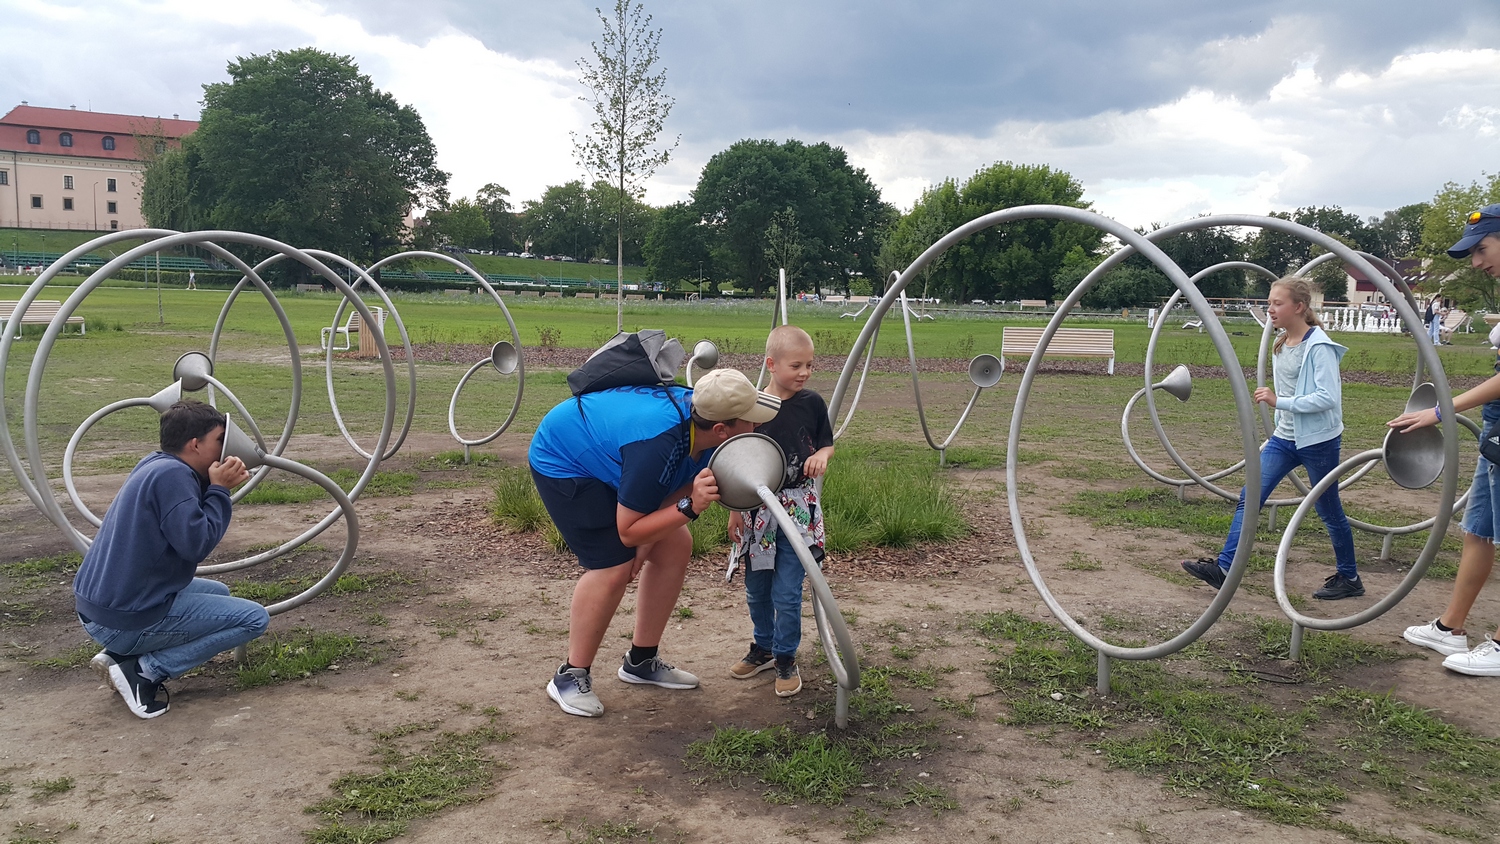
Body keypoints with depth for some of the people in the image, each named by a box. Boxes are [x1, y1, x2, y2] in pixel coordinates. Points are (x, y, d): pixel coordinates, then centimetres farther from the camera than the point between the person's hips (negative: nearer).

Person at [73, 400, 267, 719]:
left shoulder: (156, 464, 10)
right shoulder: (173, 475, -19)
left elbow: (192, 527, 12)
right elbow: (196, 544, -23)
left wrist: (218, 486, 0)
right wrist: (218, 489, -12)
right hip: (126, 619, -10)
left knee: (219, 593, 29)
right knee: (255, 618, -5)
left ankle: (119, 654, 12)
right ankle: (144, 670, -7)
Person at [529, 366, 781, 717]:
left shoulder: (698, 414, -17)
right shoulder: (656, 444, -40)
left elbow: (685, 486, -3)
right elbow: (628, 532, -31)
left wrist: (649, 537, -15)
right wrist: (689, 508, -40)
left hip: (607, 459, 9)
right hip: (561, 461, -9)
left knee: (676, 546, 4)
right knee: (613, 566, -20)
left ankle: (641, 662, 16)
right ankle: (570, 677, -1)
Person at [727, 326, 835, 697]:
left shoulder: (812, 403, -3)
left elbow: (827, 443, 10)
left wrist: (821, 455, -13)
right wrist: (735, 509, 3)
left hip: (798, 509, -1)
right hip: (758, 508, 1)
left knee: (787, 591, -2)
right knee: (756, 589, 14)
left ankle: (786, 658, 16)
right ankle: (763, 648, 34)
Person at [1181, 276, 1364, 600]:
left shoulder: (1319, 346, -16)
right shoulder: (1281, 345, 9)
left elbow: (1328, 398, -22)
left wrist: (1279, 401, -27)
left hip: (1318, 440, -7)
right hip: (1284, 438, 7)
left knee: (1329, 511, 8)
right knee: (1249, 497, -4)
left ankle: (1349, 578, 26)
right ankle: (1223, 567, -5)